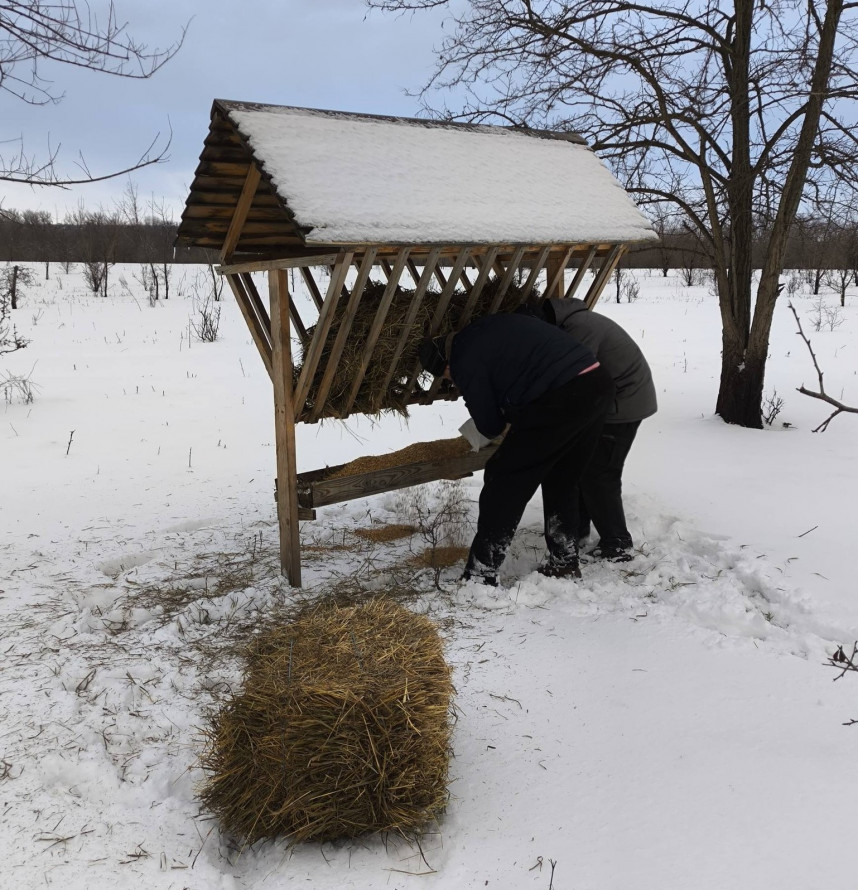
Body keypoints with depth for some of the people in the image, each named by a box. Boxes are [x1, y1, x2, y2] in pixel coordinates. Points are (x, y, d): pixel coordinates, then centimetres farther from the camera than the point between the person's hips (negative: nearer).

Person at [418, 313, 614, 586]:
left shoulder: (465, 361, -1)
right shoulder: (487, 328, 23)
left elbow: (490, 426, 4)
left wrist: (501, 424, 27)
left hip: (559, 401, -9)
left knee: (504, 482, 3)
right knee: (561, 483, 23)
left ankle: (480, 576, 7)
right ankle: (564, 563, 31)